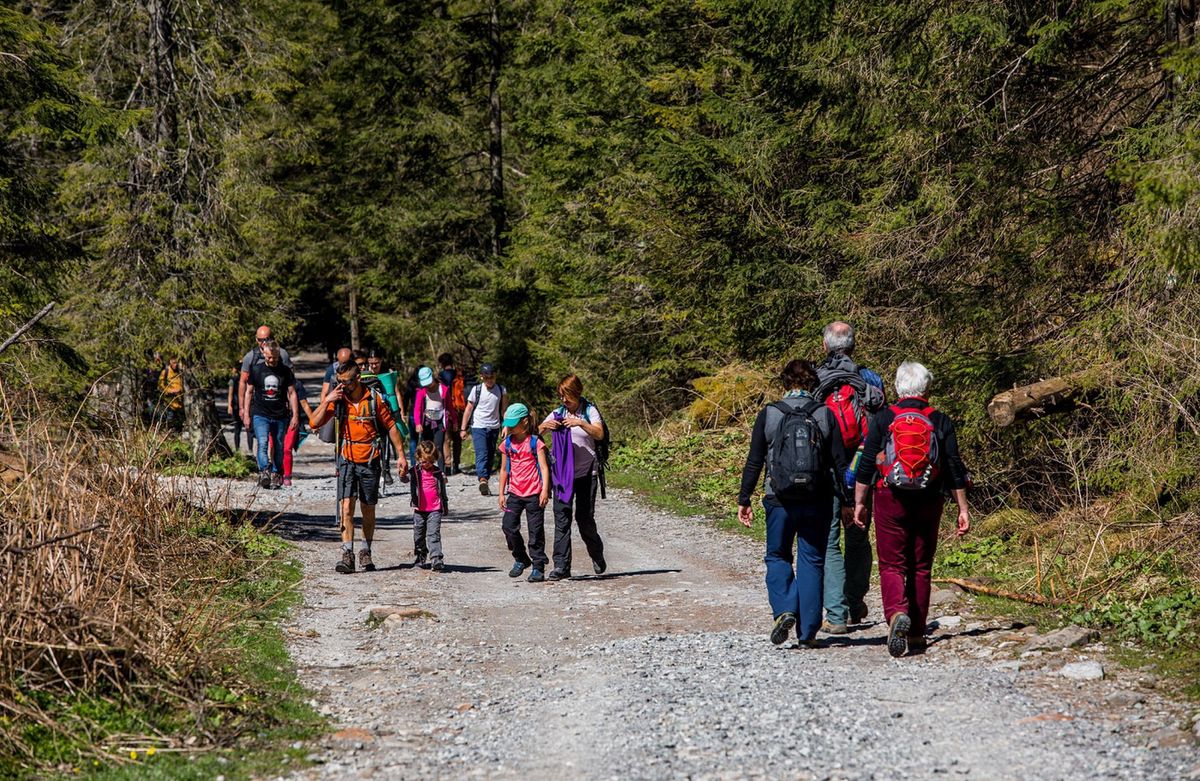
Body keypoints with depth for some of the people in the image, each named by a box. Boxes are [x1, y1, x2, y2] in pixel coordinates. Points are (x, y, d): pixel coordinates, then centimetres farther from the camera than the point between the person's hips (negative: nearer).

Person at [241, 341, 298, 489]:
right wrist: (246, 414, 6)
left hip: (281, 416, 1)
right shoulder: (256, 370, 4)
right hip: (260, 414, -1)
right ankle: (264, 472, -33)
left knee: (278, 447, 6)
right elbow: (249, 392, 10)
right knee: (263, 443, -20)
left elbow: (292, 394, 7)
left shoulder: (285, 371, 4)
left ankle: (276, 475, 16)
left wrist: (295, 415, 1)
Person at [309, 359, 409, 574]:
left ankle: (366, 552, 26)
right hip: (347, 460, 1)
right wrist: (327, 401, -18)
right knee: (346, 507, -13)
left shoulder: (374, 399, -6)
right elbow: (314, 423, -6)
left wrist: (401, 456, 1)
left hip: (370, 461, 0)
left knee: (368, 510, 10)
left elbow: (390, 427, 3)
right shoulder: (337, 399, -1)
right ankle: (347, 555, -16)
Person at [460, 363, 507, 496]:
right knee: (482, 454, -18)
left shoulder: (501, 390, 3)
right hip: (478, 427, -3)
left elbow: (505, 410, 10)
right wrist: (463, 429, 2)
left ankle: (485, 484, 13)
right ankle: (482, 480, -32)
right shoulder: (476, 390, -2)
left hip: (494, 427, 3)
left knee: (490, 457, 5)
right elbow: (468, 409, 3)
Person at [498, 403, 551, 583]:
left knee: (535, 531, 0)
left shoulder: (535, 443, -5)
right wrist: (501, 493, 14)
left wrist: (545, 490, -19)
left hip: (534, 494, -4)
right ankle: (521, 559, 13)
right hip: (514, 493, 4)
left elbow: (544, 467, -10)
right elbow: (504, 469, 16)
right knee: (508, 526, -7)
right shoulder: (507, 444, 9)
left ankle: (538, 567, 7)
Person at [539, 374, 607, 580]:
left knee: (584, 517, -1)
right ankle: (561, 565, -7)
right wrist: (545, 425, -15)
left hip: (586, 471, -3)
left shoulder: (589, 411, 1)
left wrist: (581, 423, -27)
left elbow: (599, 434, -13)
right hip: (562, 471, 3)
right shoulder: (558, 414, 10)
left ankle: (597, 555, 26)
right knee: (561, 516, -6)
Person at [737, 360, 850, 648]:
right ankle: (807, 632, 7)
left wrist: (744, 500, 6)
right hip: (816, 502, 1)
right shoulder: (826, 415, 0)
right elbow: (840, 462, 0)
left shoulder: (768, 415, -2)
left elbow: (754, 462, -1)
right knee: (811, 562, 8)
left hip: (779, 500, -1)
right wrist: (847, 502, 7)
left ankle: (784, 610, -7)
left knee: (777, 557, 16)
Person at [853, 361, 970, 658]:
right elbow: (955, 469, 2)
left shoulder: (884, 419, -2)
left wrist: (859, 503, 6)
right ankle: (916, 633, 15)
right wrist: (963, 509, 7)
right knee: (920, 567, 11)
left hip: (890, 500, -2)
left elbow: (866, 465, -2)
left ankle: (897, 613, -26)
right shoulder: (940, 422, 2)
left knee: (891, 565, 2)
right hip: (928, 503, 2)